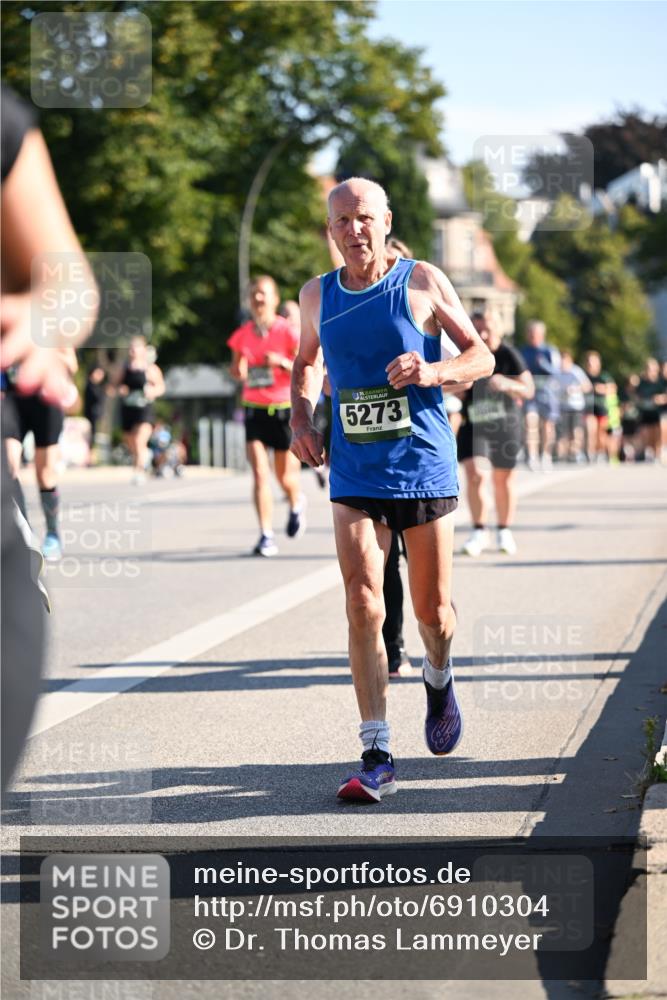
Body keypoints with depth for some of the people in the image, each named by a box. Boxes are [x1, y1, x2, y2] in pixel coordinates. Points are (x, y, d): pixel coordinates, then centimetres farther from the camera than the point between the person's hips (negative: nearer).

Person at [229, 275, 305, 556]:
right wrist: (238, 370, -8)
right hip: (255, 409, 2)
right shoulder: (243, 335, 2)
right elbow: (235, 368, 15)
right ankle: (266, 536, -11)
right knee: (259, 472, -13)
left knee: (285, 476, 7)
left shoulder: (287, 331, -8)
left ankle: (296, 504, 44)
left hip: (284, 409, -2)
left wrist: (283, 362, -25)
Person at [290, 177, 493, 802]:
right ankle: (376, 757, -10)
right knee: (363, 607, -12)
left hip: (424, 469, -1)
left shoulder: (422, 282, -4)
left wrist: (432, 372, -19)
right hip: (354, 476, 2)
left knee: (433, 612, 6)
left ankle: (438, 681, 42)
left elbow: (482, 356, 1)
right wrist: (301, 419, 6)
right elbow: (307, 362, 24)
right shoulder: (317, 295, 5)